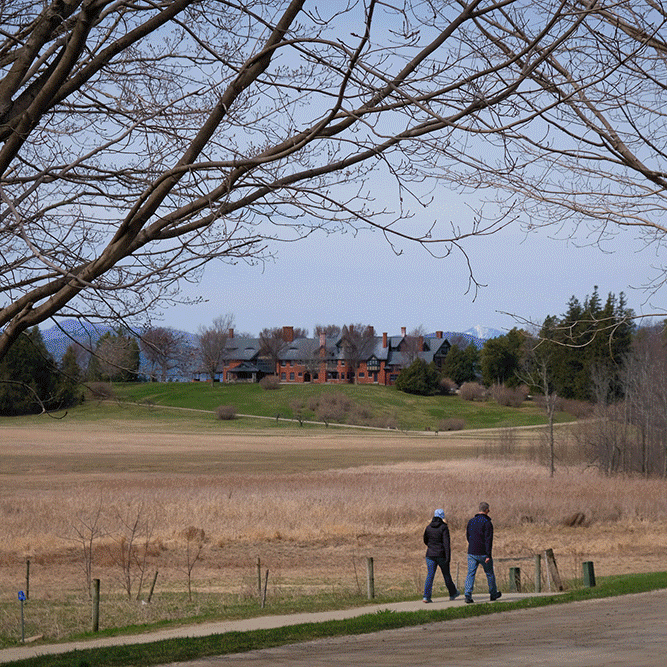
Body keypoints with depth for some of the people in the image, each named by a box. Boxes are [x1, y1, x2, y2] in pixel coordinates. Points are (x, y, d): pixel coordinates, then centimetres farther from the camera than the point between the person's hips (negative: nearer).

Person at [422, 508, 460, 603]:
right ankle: (452, 594, 30)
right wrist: (448, 557, -16)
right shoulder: (444, 528, -10)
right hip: (441, 555, -3)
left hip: (430, 555, 3)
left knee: (430, 575, 1)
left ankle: (426, 596, -13)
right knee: (446, 575, 13)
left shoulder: (428, 527, 4)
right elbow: (446, 543, -15)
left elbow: (425, 541, 15)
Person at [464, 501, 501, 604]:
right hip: (483, 553, -4)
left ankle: (468, 595, -15)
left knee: (470, 574, 0)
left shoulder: (471, 521, 8)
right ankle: (493, 594, 27)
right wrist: (488, 555, -17)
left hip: (471, 553, 4)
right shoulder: (487, 522, -11)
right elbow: (488, 539, -16)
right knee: (490, 574, 14)